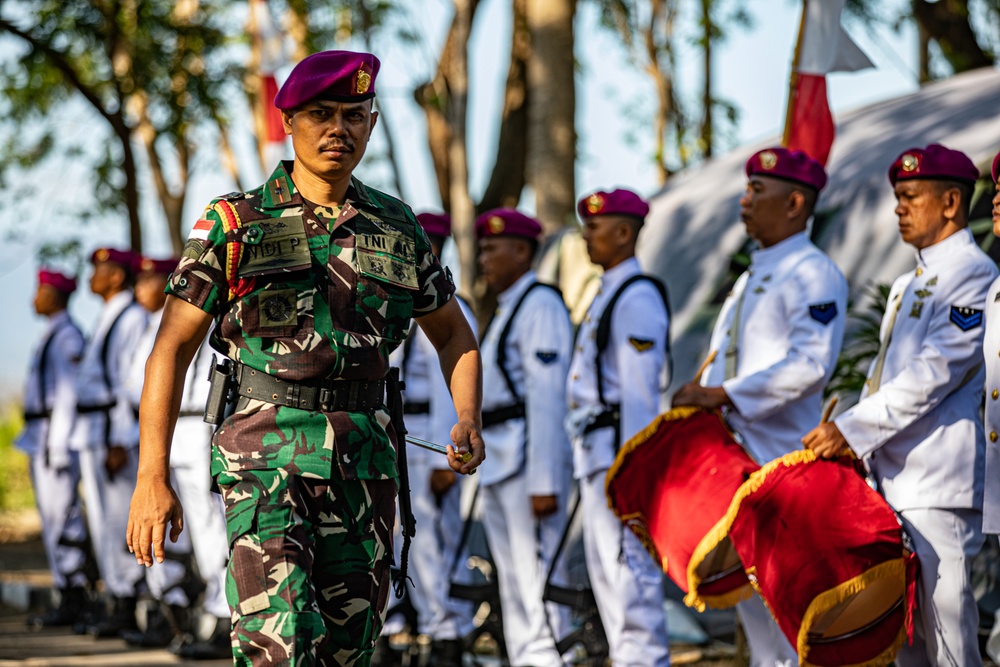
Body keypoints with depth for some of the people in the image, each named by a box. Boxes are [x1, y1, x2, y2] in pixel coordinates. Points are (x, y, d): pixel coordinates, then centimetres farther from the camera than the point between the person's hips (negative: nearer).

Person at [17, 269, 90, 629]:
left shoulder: (68, 336, -13)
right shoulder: (53, 336, 18)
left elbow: (68, 393, -18)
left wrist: (58, 447, -21)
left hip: (56, 435, -11)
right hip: (42, 437, 11)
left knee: (61, 518, -10)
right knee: (54, 520, 10)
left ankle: (72, 601, -8)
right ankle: (70, 599, 13)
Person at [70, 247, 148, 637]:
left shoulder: (134, 318, -11)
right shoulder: (106, 319, 19)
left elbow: (131, 382, -17)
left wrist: (120, 443, -21)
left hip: (117, 430, -10)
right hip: (91, 430, 10)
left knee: (120, 521, -8)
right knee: (102, 521, 10)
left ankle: (128, 609, -6)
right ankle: (116, 603, 14)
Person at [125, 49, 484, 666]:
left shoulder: (398, 228, 12)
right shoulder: (235, 224, 2)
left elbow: (454, 334, 23)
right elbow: (173, 348, 0)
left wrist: (468, 422, 2)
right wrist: (153, 477, -8)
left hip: (365, 462, 4)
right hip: (267, 457, -4)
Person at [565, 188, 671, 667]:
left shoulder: (637, 297, -14)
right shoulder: (607, 293, 18)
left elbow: (640, 391, -18)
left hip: (620, 449, -11)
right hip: (596, 450, 11)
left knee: (628, 566, -10)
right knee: (604, 568, 14)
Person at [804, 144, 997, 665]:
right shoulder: (908, 284, 21)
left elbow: (933, 374, -17)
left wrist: (853, 430, -16)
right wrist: (848, 440, 14)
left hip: (939, 486, -9)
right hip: (892, 482, 9)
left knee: (944, 624, -9)